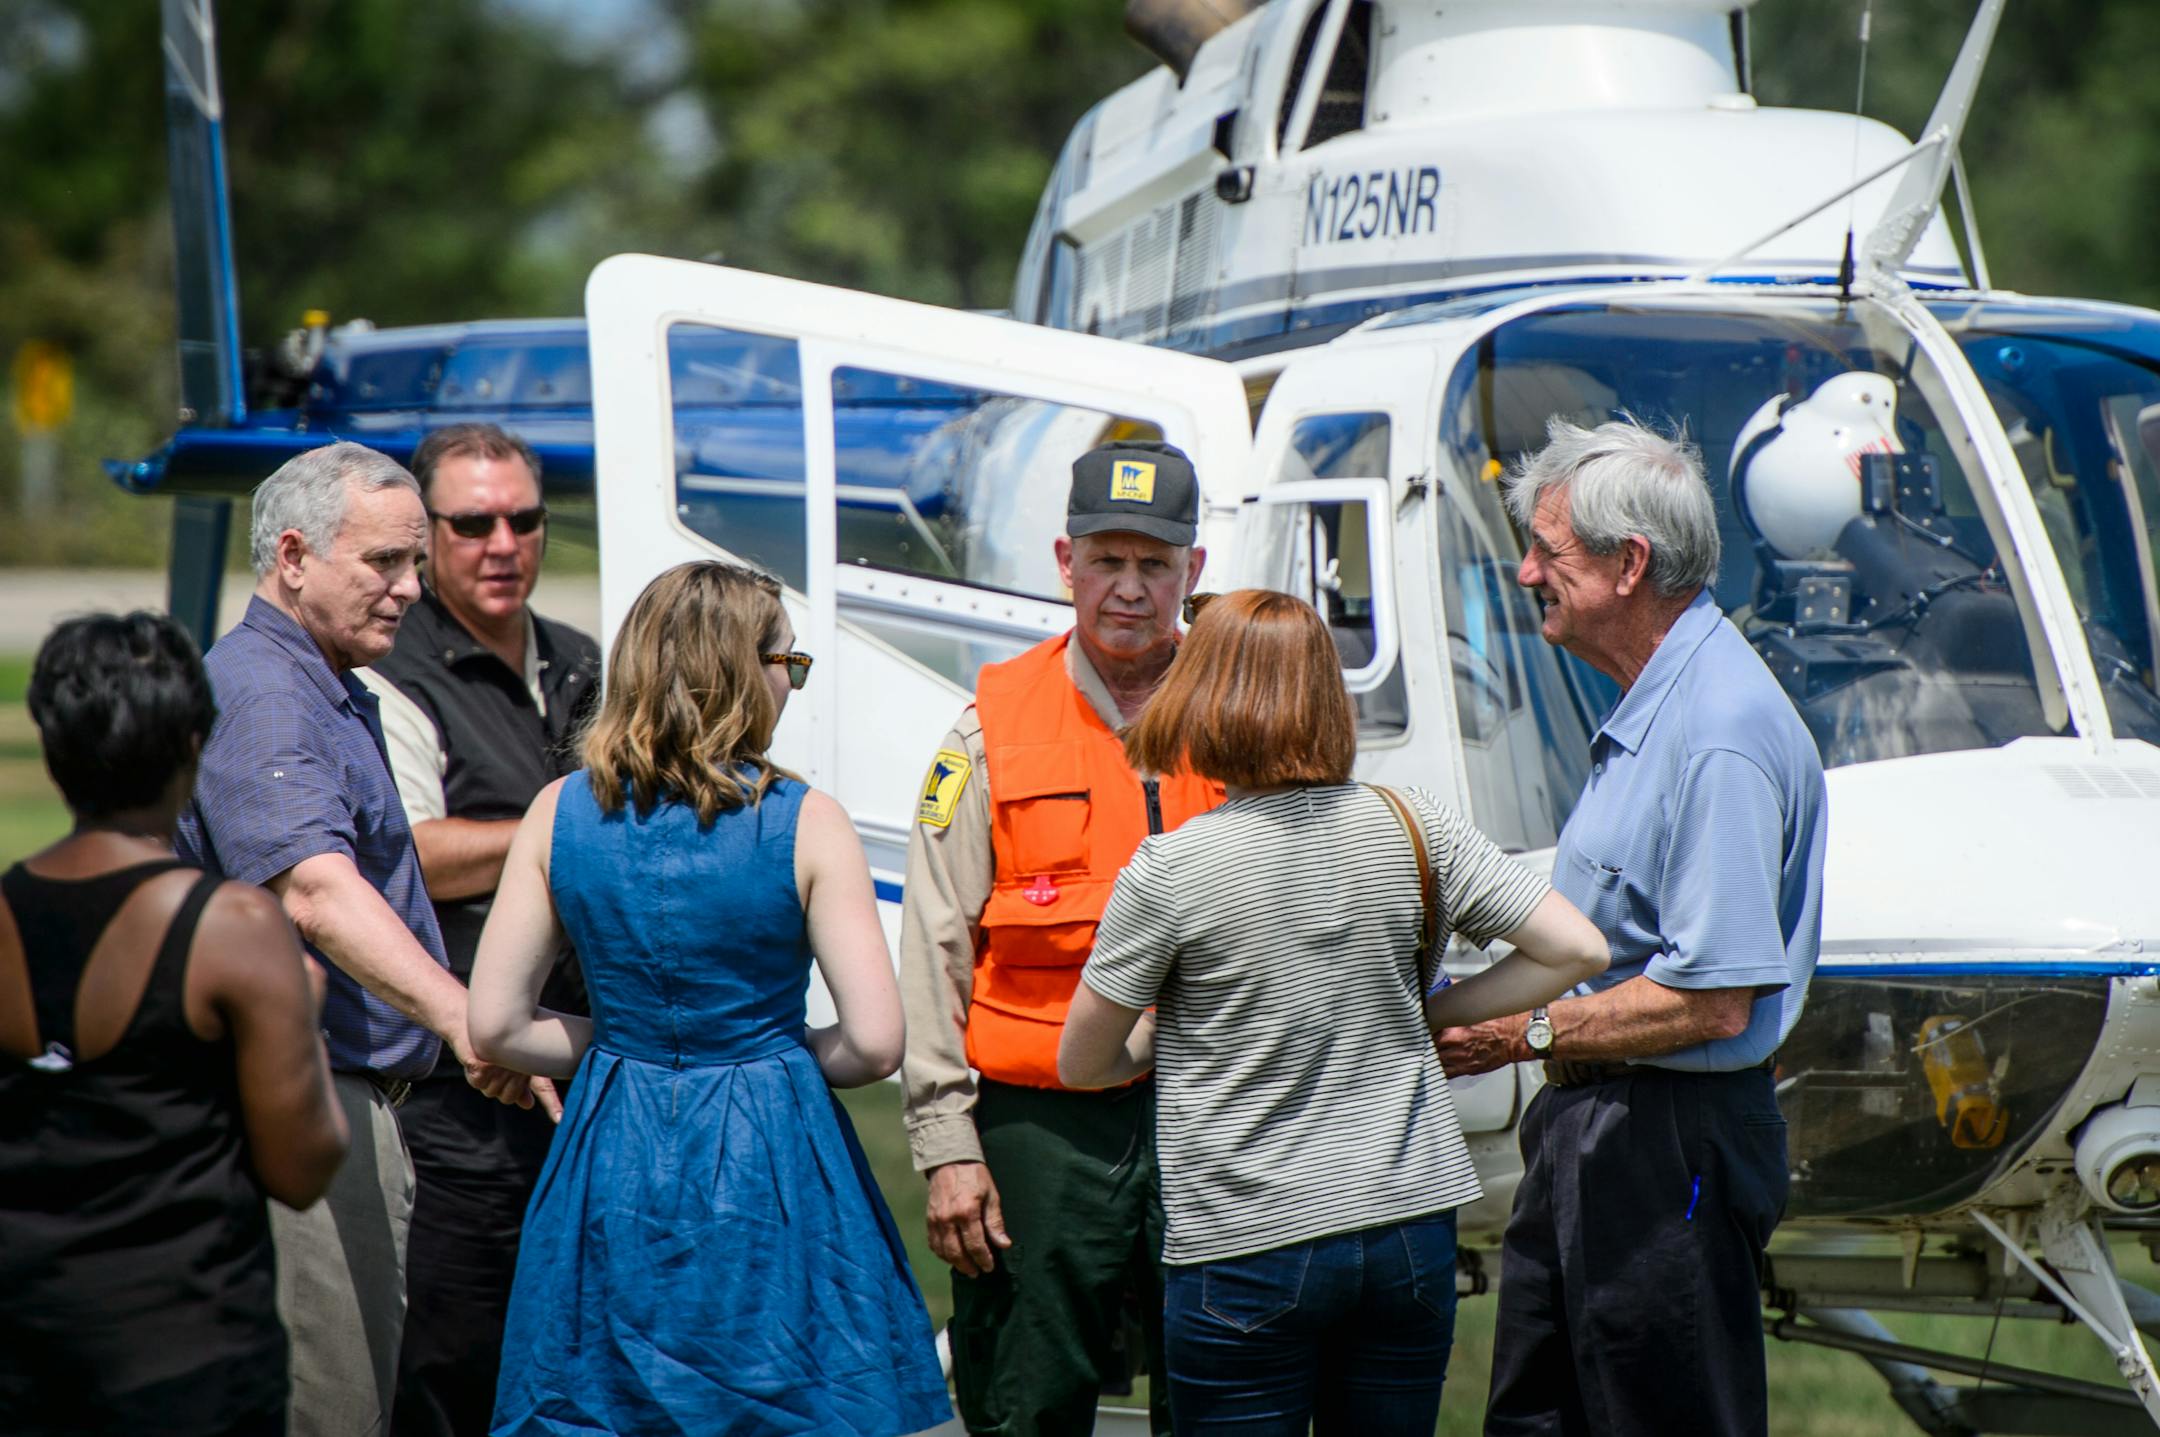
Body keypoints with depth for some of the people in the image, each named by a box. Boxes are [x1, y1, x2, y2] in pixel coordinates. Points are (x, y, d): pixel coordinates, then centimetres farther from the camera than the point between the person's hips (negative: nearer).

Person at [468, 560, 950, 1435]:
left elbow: (496, 1027, -1)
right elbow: (875, 1042, -12)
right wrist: (784, 1059, 8)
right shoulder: (804, 824, -10)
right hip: (771, 1168, -3)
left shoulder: (561, 813, -1)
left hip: (611, 1172, 3)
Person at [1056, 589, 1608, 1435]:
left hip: (1245, 1248, -4)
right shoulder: (1414, 832, 0)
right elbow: (1579, 949, 0)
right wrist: (1431, 1013, 9)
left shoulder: (1170, 872, -10)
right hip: (1409, 1227, 4)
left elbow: (1082, 1064, 0)